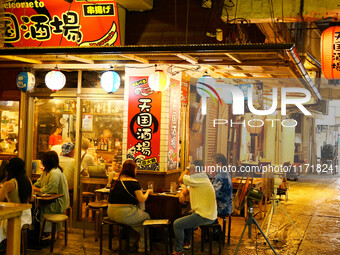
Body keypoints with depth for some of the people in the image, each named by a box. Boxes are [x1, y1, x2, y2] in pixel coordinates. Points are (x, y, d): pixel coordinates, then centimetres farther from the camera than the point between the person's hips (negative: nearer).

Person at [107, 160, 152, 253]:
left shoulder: (115, 181, 8)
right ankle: (142, 247, 21)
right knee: (147, 217, 16)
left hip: (111, 213, 7)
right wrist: (148, 192, 9)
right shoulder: (133, 182, -11)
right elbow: (142, 199, -9)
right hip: (125, 214, -7)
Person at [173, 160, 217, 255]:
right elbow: (187, 189, 21)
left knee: (177, 224, -10)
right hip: (208, 214, 11)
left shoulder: (198, 178, -20)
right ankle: (186, 242, 42)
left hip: (204, 217, -11)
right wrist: (182, 193, -1)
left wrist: (187, 170, -5)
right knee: (186, 219, 34)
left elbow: (180, 180, -20)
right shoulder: (199, 179, 13)